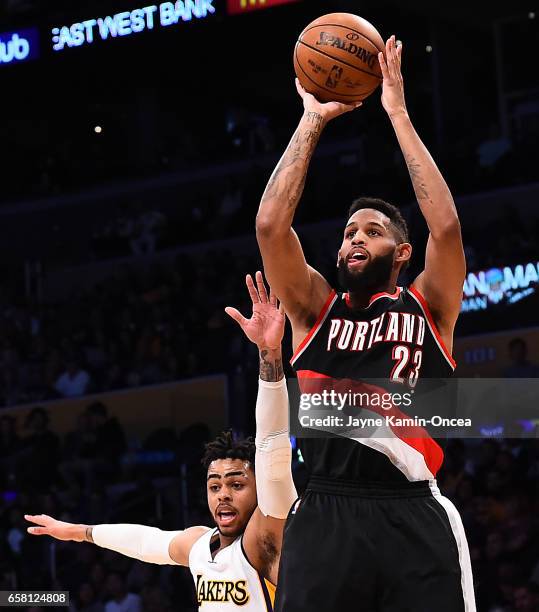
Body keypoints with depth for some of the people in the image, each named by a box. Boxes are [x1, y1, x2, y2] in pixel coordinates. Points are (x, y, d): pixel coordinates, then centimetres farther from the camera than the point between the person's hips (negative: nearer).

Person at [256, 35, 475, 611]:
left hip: (413, 516, -1)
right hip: (325, 514, 1)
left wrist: (398, 114, 2)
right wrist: (312, 121, 8)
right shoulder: (317, 307, 18)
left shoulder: (427, 307, 15)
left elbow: (445, 227, -2)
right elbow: (270, 225, 5)